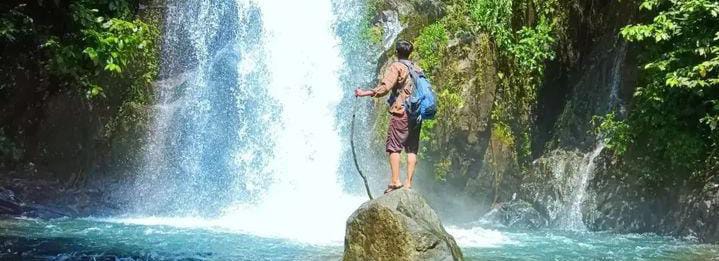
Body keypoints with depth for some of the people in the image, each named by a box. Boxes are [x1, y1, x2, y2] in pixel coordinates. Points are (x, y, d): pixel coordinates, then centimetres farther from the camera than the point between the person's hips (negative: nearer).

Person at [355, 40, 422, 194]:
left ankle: (395, 181, -14)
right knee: (412, 149, 5)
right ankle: (408, 182, 1)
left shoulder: (396, 67, -1)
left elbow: (384, 88, -12)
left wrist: (365, 93, -7)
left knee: (394, 147, -5)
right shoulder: (417, 69, 17)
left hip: (401, 113, -6)